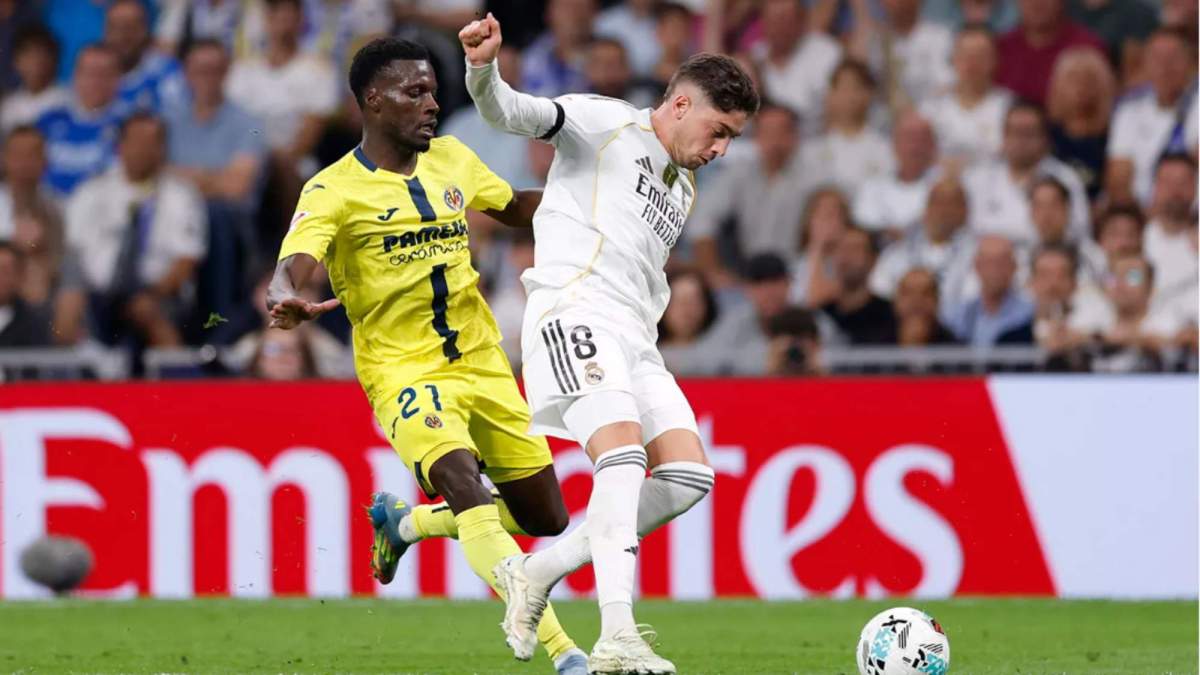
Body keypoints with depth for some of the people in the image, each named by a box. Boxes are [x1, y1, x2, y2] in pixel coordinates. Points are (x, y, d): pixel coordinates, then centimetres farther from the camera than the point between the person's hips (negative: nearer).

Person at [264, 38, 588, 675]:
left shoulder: (452, 159, 8)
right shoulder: (334, 191, -10)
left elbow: (514, 208, 27)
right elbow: (291, 268, -25)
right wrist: (287, 300, -49)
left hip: (483, 364, 6)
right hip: (404, 371, -6)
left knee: (546, 520, 8)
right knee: (466, 487, -31)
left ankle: (405, 521, 34)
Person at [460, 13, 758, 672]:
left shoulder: (681, 191, 29)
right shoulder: (605, 123, 5)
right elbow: (513, 112, -9)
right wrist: (484, 70, -30)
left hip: (632, 340, 9)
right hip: (574, 313, -9)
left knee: (688, 474, -3)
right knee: (624, 451, -26)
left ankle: (540, 570, 5)